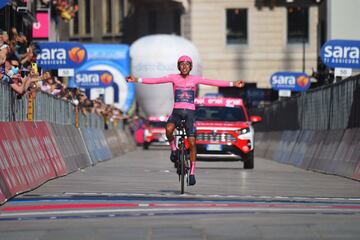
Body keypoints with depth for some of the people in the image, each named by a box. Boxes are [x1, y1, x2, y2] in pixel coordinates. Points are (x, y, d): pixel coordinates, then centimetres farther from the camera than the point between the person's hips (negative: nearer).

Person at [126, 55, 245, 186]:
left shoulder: (195, 79, 3)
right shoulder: (174, 78, 3)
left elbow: (213, 82, -4)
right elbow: (155, 80, -5)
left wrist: (233, 84, -12)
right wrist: (137, 80, -16)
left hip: (190, 112, 0)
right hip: (176, 111, 0)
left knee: (192, 142, -7)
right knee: (169, 129, -32)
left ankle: (192, 173, 2)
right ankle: (173, 149, -2)